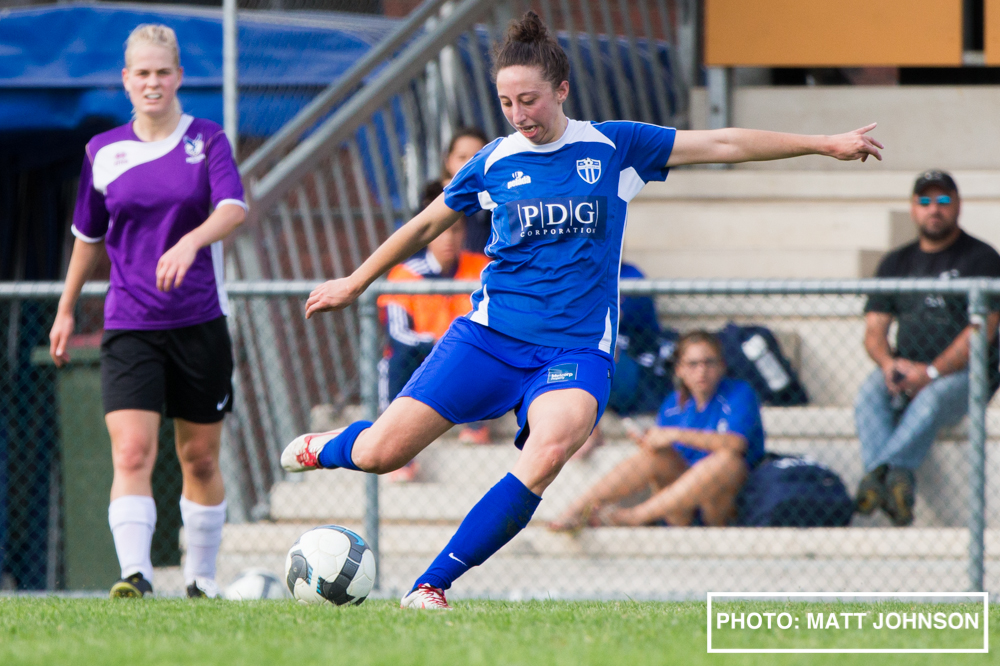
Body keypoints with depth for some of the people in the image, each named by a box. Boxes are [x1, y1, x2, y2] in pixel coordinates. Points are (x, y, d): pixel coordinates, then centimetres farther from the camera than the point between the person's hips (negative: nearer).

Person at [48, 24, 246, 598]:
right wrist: (66, 310, 23)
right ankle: (135, 573, -25)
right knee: (132, 452, -17)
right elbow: (89, 236, 19)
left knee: (200, 459, 8)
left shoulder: (208, 141, -1)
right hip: (129, 328, 1)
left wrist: (191, 242, -38)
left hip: (200, 323, -1)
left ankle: (202, 578, 23)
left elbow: (234, 209, -19)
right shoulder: (104, 152, 6)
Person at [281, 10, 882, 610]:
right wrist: (355, 284, 29)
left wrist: (825, 145, 4)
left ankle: (431, 586, -27)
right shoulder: (494, 163, 5)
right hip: (490, 335, 1)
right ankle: (322, 448, 31)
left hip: (577, 351, -1)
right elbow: (426, 226, 20)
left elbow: (722, 145, 5)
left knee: (550, 448, -34)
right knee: (380, 453, -9)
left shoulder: (613, 148, 2)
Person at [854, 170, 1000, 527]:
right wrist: (889, 364, -11)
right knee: (869, 393, -28)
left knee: (931, 399, -37)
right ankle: (899, 483, -47)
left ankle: (880, 470, -53)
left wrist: (931, 372, -18)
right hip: (907, 373, 4)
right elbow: (874, 330, 13)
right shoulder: (896, 263, 19)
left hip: (963, 374, -4)